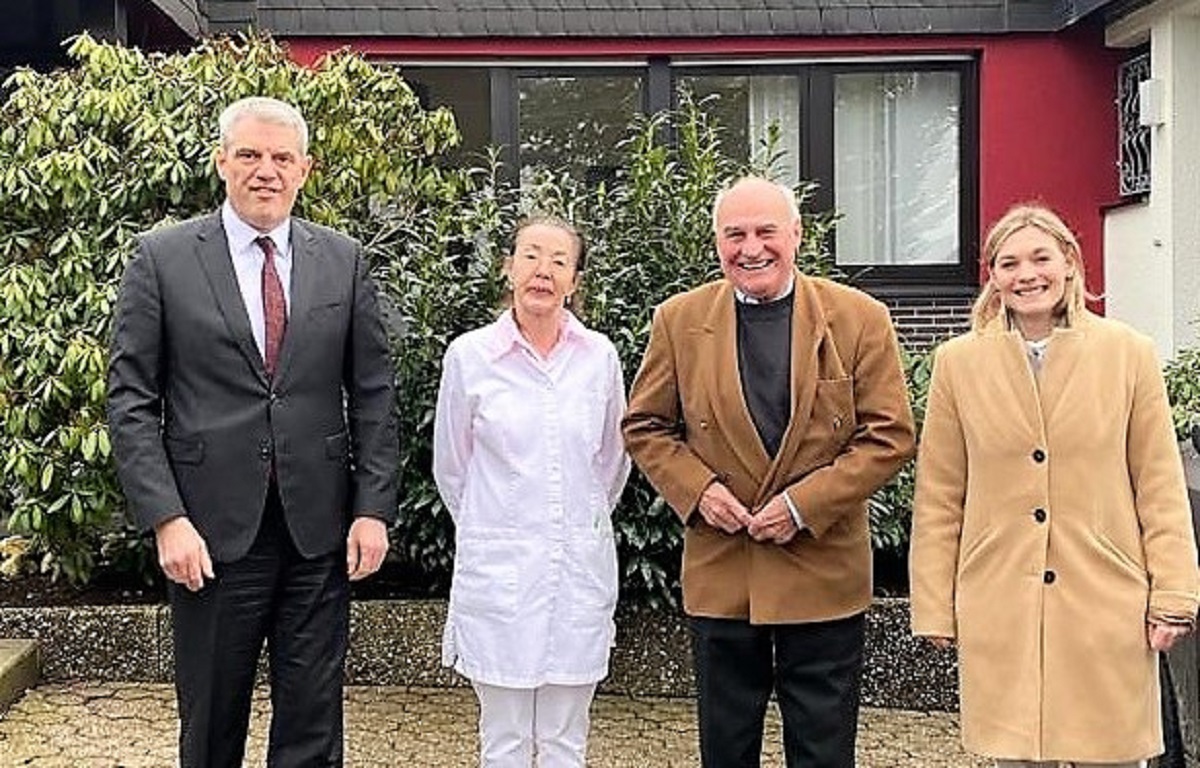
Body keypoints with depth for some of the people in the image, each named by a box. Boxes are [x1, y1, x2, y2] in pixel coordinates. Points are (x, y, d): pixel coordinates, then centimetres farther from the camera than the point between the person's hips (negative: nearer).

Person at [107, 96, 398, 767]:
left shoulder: (344, 260, 6)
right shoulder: (163, 258, 0)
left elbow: (374, 394, 6)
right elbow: (131, 401, -2)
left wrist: (374, 509, -1)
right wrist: (166, 519, -10)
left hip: (319, 529, 2)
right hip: (212, 531, -1)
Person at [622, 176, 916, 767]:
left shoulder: (860, 319, -3)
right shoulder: (678, 320, 2)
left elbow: (890, 435, -5)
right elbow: (645, 427, 7)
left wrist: (806, 505, -14)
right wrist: (696, 489, -10)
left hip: (823, 574, -1)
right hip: (719, 576, 2)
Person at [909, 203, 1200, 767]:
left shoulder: (1129, 353, 2)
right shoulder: (957, 363, 3)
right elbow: (938, 499, 5)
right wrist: (934, 607, 3)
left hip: (1107, 606, 0)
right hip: (1000, 610, 0)